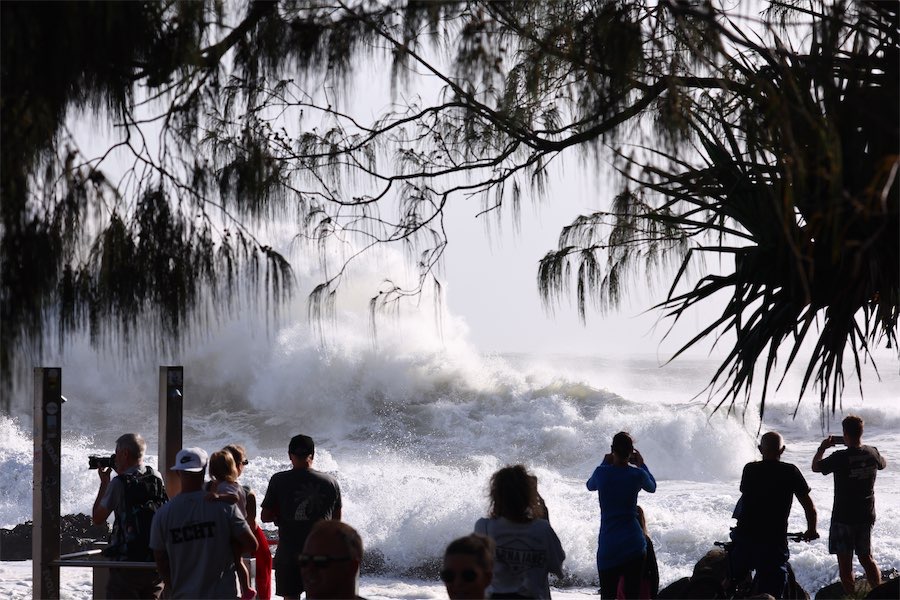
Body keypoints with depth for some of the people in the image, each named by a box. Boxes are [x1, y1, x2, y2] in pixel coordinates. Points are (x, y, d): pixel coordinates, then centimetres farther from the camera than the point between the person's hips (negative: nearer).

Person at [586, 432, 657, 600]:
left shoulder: (602, 472, -5)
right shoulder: (637, 474, -4)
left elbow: (590, 485, 20)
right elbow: (652, 487, 20)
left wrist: (605, 464, 28)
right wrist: (641, 465, 29)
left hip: (608, 546, 0)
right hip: (634, 545, 0)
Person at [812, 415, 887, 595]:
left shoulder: (840, 458, -18)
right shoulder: (872, 453, -4)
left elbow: (816, 467, -2)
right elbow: (883, 464, 21)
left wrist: (822, 448, 14)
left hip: (843, 517, -5)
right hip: (867, 516, 5)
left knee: (845, 562, 3)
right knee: (866, 558, 17)